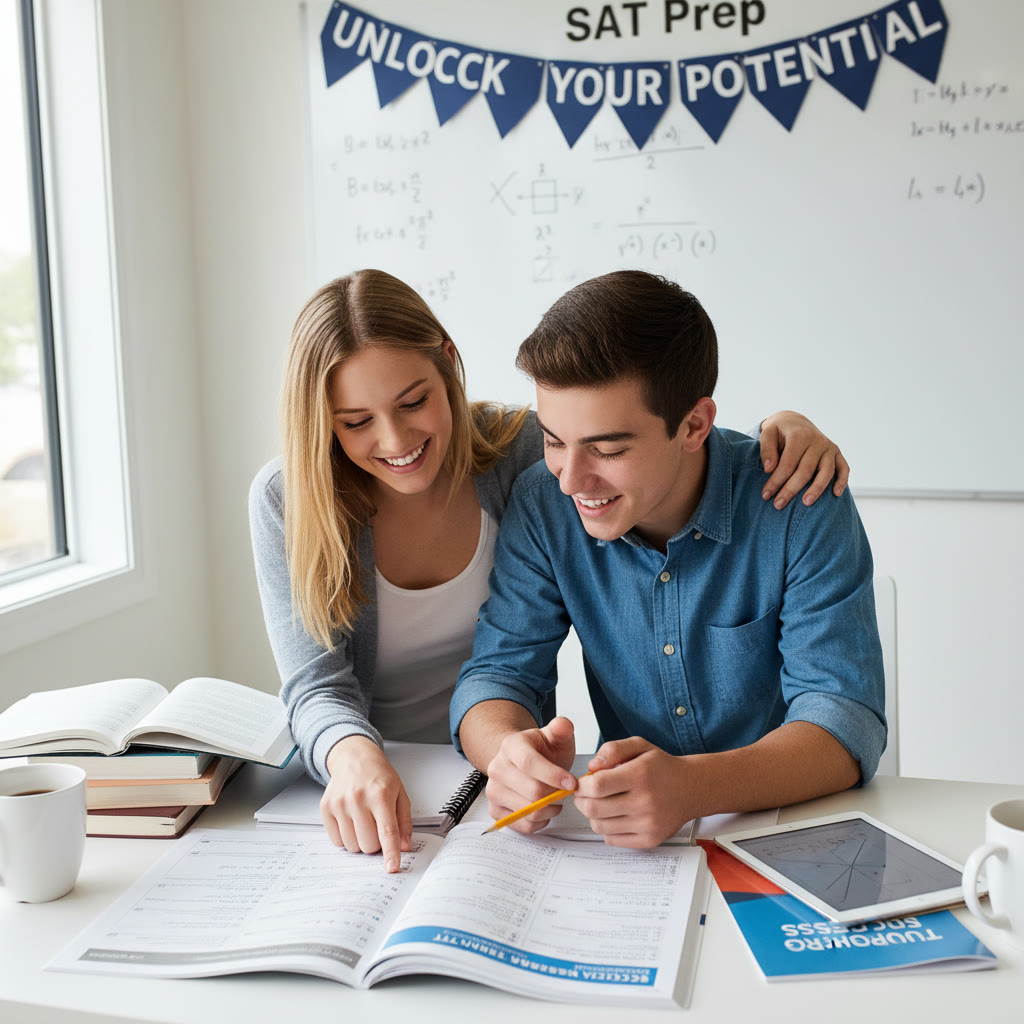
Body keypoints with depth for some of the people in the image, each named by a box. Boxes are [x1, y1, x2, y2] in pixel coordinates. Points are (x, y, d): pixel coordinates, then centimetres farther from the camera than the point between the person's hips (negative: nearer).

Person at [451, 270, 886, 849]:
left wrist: (693, 786, -41)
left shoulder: (802, 507, -17)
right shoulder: (544, 504, -8)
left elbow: (847, 718, -21)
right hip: (628, 841, 3)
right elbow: (499, 671, -6)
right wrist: (509, 750, -31)